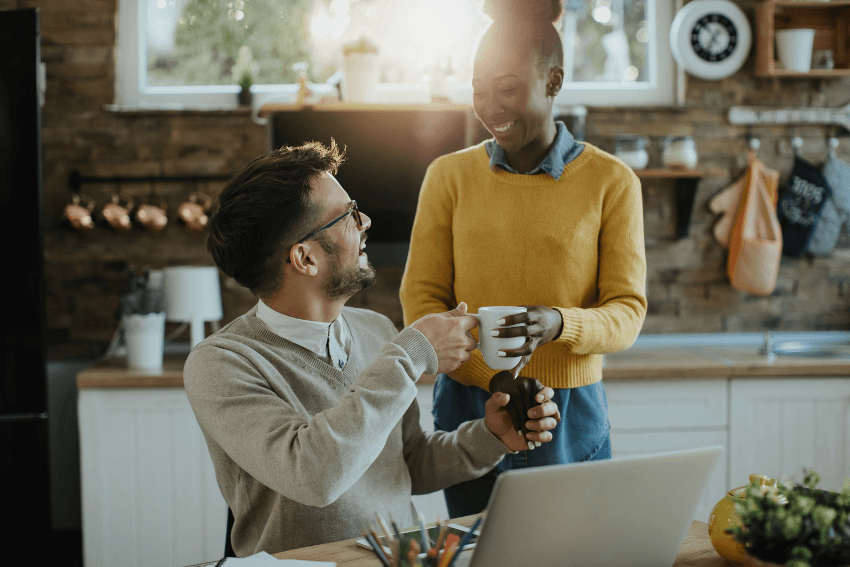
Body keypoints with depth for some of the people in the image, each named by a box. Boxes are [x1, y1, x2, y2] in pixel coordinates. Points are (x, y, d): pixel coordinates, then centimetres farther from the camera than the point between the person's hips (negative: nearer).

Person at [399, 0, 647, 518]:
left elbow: (628, 312, -3)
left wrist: (559, 323, -24)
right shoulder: (449, 177, 4)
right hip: (467, 409, 2)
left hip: (571, 414, -1)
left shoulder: (612, 182, -2)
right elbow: (421, 299, 4)